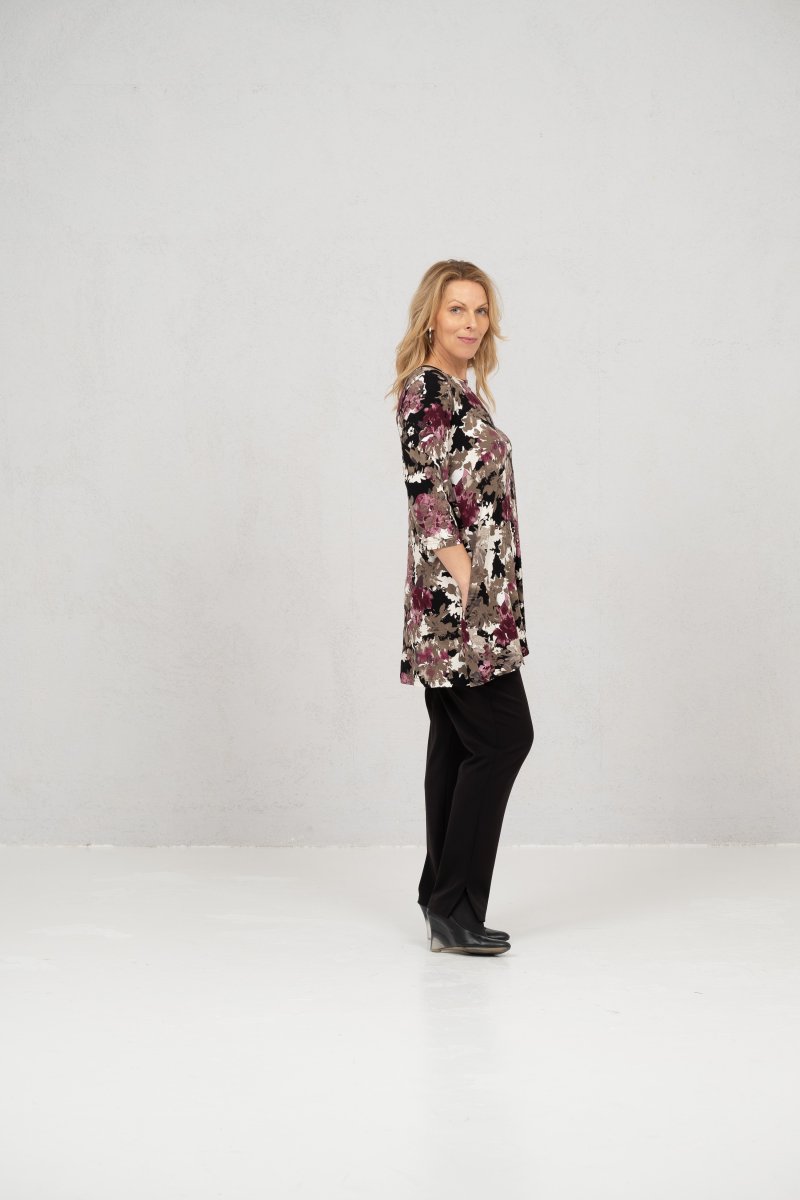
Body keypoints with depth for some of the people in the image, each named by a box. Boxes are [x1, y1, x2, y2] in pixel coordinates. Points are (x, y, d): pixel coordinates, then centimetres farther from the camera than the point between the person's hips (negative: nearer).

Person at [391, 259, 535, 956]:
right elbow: (426, 492, -18)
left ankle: (446, 904, 16)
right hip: (458, 593, -10)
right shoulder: (426, 388, -10)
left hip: (477, 595, 10)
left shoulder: (462, 392, 19)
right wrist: (460, 571, -21)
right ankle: (454, 906, -5)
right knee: (505, 733, -10)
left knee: (459, 743, 10)